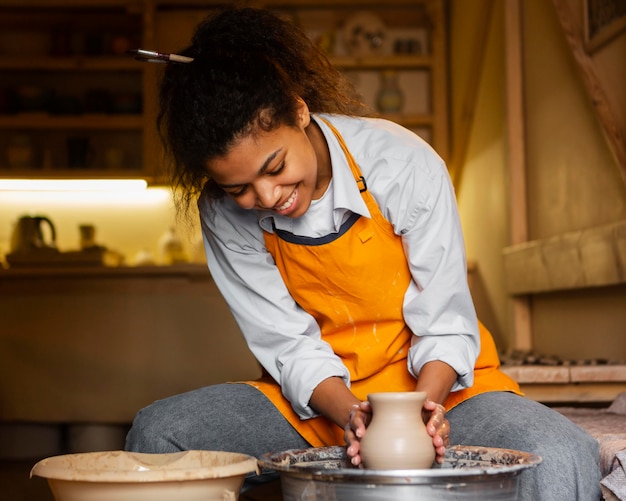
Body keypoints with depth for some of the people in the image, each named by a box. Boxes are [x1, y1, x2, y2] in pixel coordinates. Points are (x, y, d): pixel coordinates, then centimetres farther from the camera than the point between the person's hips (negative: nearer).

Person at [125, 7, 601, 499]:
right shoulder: (225, 215, -11)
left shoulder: (404, 164, -19)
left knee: (562, 456, -32)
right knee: (157, 433, -19)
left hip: (434, 383, -3)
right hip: (317, 397, 3)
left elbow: (445, 324, -12)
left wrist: (422, 407, -29)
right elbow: (289, 345, -7)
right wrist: (350, 415, -25)